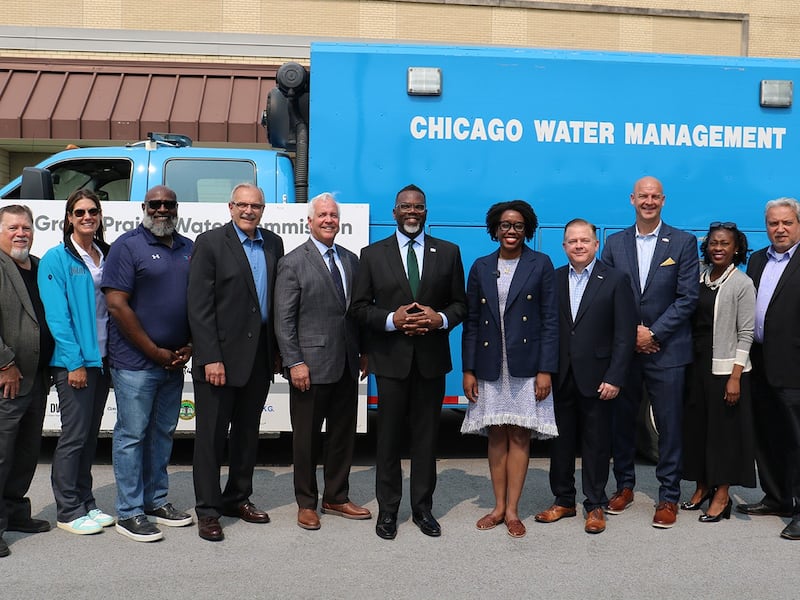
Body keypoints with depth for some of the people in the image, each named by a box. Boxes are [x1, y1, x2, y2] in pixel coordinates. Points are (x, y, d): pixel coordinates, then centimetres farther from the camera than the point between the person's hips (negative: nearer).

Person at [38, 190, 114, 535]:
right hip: (74, 361, -6)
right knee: (74, 435, -1)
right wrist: (75, 361, -17)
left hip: (102, 359, 6)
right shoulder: (56, 259, -6)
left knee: (90, 435, 13)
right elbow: (56, 315, -12)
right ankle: (68, 512, 10)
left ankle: (85, 503, 24)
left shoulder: (106, 258, 11)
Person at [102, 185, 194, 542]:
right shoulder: (128, 246, -6)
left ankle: (156, 501, 27)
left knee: (163, 432, 14)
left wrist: (189, 346, 0)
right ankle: (129, 513, 10)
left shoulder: (189, 249, 11)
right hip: (135, 363, -6)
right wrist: (156, 352, -14)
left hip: (174, 362, 6)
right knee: (132, 436, 1)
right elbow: (117, 304, -13)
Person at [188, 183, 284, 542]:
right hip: (221, 357, -5)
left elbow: (279, 299, 11)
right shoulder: (210, 243, -6)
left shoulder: (274, 244, 10)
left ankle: (238, 498, 30)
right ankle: (207, 509, 14)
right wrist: (211, 358, -16)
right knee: (211, 434, 3)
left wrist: (277, 350, 7)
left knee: (247, 432, 16)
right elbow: (199, 307, -11)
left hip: (259, 356, 6)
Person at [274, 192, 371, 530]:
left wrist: (364, 352, 9)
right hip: (311, 366, -5)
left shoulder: (351, 261, 12)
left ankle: (336, 498, 28)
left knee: (343, 434, 13)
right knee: (307, 437, 7)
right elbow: (284, 319, -9)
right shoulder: (293, 262, -5)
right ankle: (306, 504, 21)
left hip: (346, 365, 6)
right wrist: (294, 363, -14)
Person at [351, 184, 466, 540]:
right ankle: (387, 510, 20)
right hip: (391, 358, -1)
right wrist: (391, 319, -14)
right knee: (389, 437, 7)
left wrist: (441, 319, -13)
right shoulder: (373, 254, 4)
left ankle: (423, 509, 22)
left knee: (426, 437, 9)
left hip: (431, 359, 1)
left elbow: (460, 303, 8)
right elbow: (359, 307, 2)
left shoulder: (448, 253, 6)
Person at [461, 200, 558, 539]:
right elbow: (471, 322, 8)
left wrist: (546, 369, -9)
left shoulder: (540, 264, 2)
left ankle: (512, 510, 10)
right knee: (496, 437, 7)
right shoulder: (481, 267, 9)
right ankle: (498, 507, 17)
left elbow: (550, 319, -2)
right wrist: (468, 370, 2)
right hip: (490, 367, 2)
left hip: (526, 367, -2)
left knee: (520, 436, 1)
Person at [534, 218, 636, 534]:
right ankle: (563, 500, 25)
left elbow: (625, 334, -7)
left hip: (596, 378, -3)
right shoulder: (553, 279, 6)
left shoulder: (615, 280, -3)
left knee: (596, 443, 7)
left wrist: (614, 378, -12)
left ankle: (595, 505, 20)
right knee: (560, 441, 11)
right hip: (560, 378, 3)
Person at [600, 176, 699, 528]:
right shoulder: (615, 243, 7)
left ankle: (668, 497, 13)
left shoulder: (684, 242, 1)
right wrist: (630, 333, -9)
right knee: (621, 421, 10)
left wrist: (653, 332, -12)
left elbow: (687, 298, -5)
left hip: (666, 350, -2)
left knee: (669, 426, 2)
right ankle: (624, 486, 26)